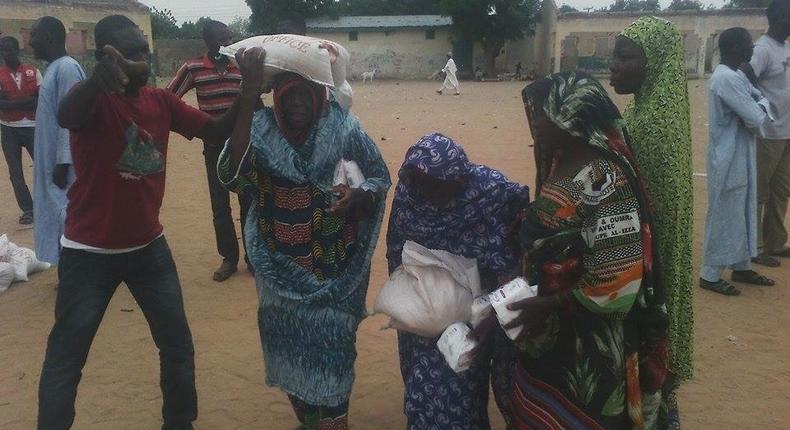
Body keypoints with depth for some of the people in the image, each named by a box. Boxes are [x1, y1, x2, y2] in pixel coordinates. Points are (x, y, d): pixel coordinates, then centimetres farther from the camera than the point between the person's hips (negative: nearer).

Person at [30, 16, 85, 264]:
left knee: (68, 222, -5)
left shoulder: (67, 68, -16)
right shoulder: (54, 68, 15)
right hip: (52, 162, 10)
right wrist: (55, 162, 20)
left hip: (63, 165, -10)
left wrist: (62, 163, -22)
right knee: (58, 219, 14)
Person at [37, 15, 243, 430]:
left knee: (178, 345, 14)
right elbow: (65, 117, -38)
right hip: (90, 252, -5)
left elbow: (218, 129, 0)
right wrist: (101, 76, -59)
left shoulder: (161, 101, 1)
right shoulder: (94, 98, -15)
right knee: (65, 358, 4)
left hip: (149, 246, 5)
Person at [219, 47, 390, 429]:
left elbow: (381, 177, -1)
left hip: (334, 268, -2)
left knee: (331, 343, 5)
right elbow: (232, 174, -28)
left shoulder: (343, 128, -11)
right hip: (282, 269, 2)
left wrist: (356, 197, -25)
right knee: (288, 341, 15)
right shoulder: (261, 128, -10)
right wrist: (248, 98, -33)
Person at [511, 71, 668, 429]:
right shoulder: (561, 163, 3)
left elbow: (620, 280, -25)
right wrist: (515, 286, 3)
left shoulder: (604, 178, -24)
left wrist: (548, 305, -20)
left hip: (587, 340, -8)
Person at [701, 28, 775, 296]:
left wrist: (760, 105, -10)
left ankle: (741, 267, 29)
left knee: (744, 214, 17)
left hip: (740, 159, 10)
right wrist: (762, 107, -2)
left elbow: (761, 98, 11)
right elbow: (755, 118, -23)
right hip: (729, 161, -10)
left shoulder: (735, 76, 11)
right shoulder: (728, 79, -21)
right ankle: (710, 275, 8)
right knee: (724, 218, -2)